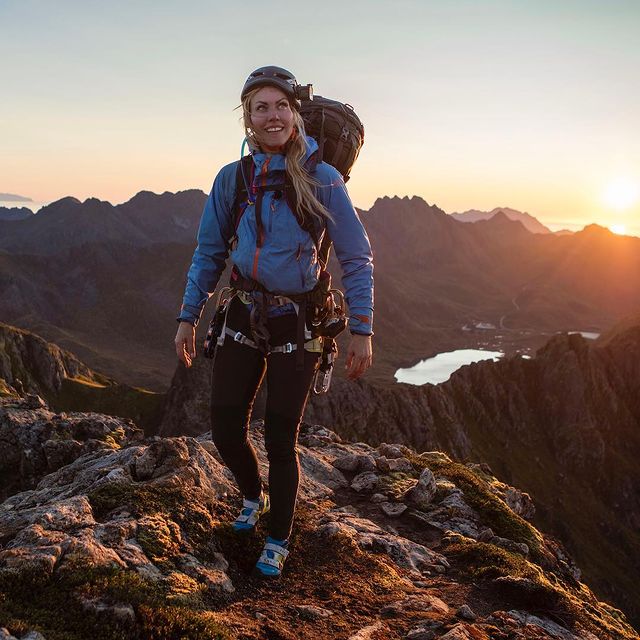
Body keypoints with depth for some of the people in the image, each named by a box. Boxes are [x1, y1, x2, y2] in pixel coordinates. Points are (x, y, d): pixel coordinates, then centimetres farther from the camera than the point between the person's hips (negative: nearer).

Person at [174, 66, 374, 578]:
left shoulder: (321, 179, -10)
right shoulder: (232, 179, 0)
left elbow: (357, 258, -7)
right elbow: (209, 253, 8)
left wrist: (362, 332, -10)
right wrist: (188, 318, 7)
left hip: (297, 324, -3)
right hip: (243, 318, 3)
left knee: (281, 438, 2)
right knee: (226, 429, 4)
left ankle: (278, 542, 25)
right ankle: (252, 496, 38)